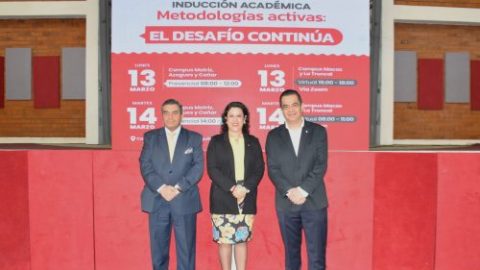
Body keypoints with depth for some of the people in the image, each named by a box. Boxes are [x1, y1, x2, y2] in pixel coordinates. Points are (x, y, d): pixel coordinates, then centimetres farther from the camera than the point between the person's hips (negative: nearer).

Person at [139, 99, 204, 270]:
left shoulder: (194, 138, 7)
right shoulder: (150, 137, 11)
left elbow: (198, 167, -1)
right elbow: (145, 166, 1)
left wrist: (178, 187, -12)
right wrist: (161, 188, -12)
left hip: (184, 201, -1)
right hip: (157, 201, 1)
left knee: (186, 248, 2)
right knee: (158, 248, 8)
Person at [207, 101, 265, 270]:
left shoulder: (253, 142, 10)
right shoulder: (216, 141, 4)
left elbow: (259, 169, 4)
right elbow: (212, 169, -5)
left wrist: (245, 188, -11)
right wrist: (232, 188, -15)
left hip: (247, 199, 2)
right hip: (223, 199, -2)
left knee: (242, 240, 6)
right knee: (224, 240, 0)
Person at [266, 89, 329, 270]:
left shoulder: (318, 131, 4)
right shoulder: (273, 136, 7)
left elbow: (321, 165, -4)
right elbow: (273, 169, -1)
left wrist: (303, 190, -13)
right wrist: (290, 191, -14)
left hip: (314, 202, -1)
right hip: (286, 203, 1)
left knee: (317, 254, 0)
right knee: (291, 252, 11)